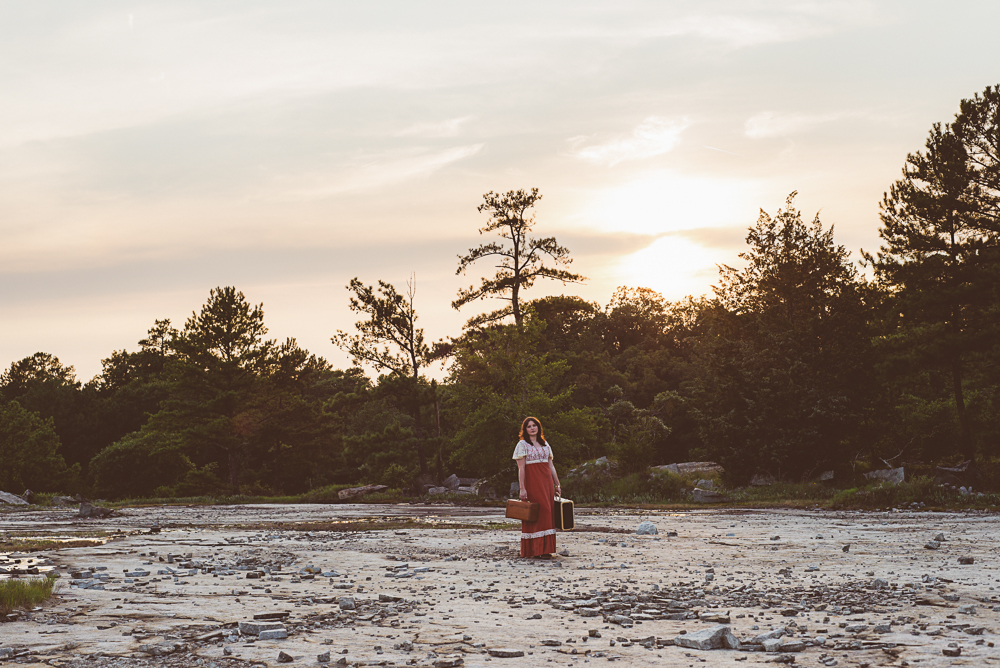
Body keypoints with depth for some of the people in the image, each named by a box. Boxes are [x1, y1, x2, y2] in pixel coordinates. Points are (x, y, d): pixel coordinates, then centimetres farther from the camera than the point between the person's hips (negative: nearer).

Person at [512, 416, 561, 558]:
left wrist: (557, 484, 14)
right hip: (532, 481, -6)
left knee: (548, 511, 2)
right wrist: (522, 488, -15)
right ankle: (537, 549, -8)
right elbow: (521, 468, -8)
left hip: (547, 481, 6)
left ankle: (545, 549, 7)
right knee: (538, 512, -11)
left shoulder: (545, 444, 16)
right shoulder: (523, 444, -1)